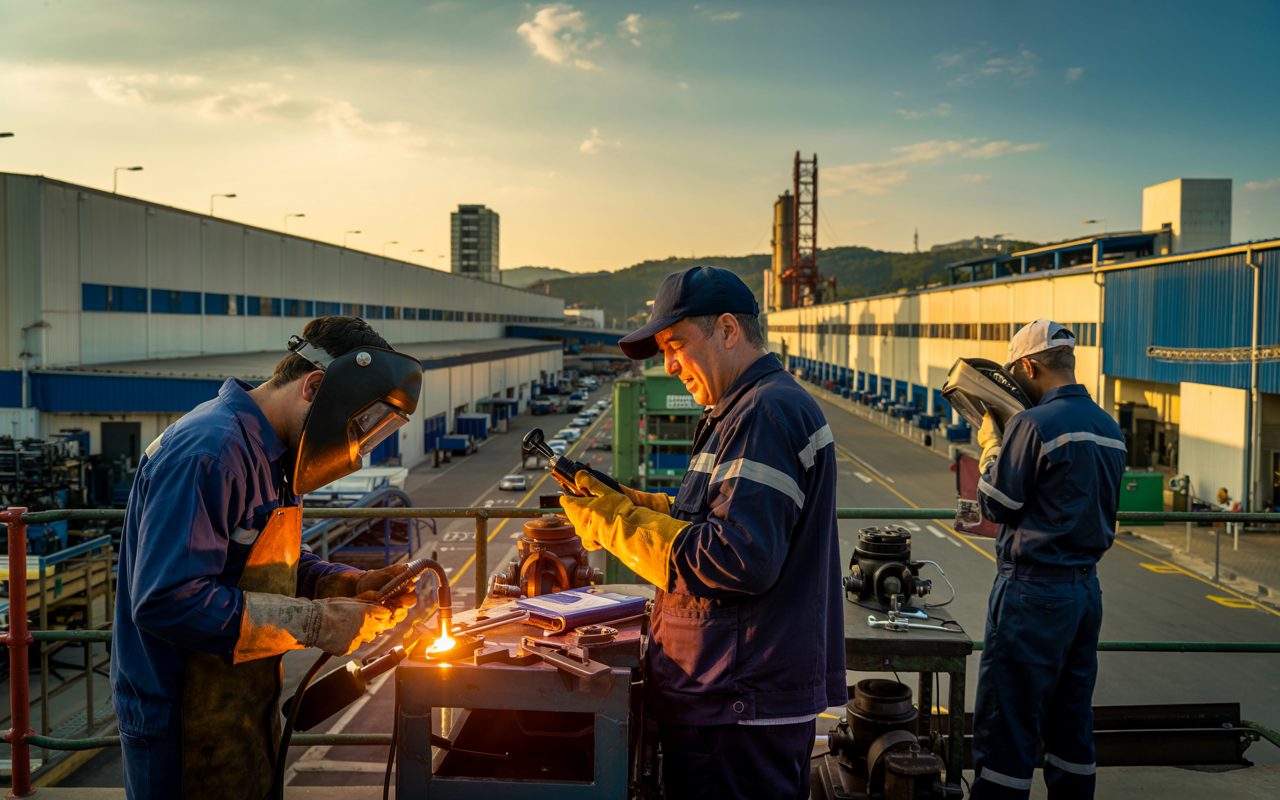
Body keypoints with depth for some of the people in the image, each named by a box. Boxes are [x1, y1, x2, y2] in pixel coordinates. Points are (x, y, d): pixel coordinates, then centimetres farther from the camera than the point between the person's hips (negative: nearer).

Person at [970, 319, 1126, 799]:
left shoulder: (1034, 425, -16)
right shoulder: (1110, 428, 8)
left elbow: (996, 505, -10)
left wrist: (991, 446, 6)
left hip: (1033, 590, -8)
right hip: (1087, 587, 8)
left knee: (1005, 724, -1)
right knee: (1072, 723, 16)